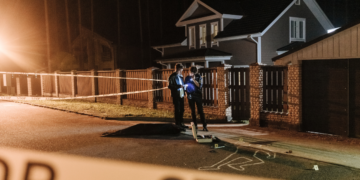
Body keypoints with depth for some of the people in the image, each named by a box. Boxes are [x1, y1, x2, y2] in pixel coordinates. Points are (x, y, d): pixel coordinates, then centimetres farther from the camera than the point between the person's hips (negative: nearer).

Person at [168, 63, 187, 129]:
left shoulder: (180, 76, 14)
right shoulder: (172, 77, -8)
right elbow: (170, 86, -14)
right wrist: (178, 86, -23)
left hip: (181, 95, 7)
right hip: (176, 96, -7)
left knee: (181, 110, 11)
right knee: (177, 110, -2)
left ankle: (181, 123, 21)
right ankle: (177, 124, 6)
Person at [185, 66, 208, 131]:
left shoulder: (199, 77, 0)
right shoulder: (187, 77, 7)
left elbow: (199, 85, -11)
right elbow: (185, 85, 12)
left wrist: (193, 79, -18)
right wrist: (187, 87, -10)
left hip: (198, 95, -2)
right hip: (190, 96, 2)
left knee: (200, 110, -5)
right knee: (193, 111, 6)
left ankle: (204, 125, -5)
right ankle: (195, 125, 14)